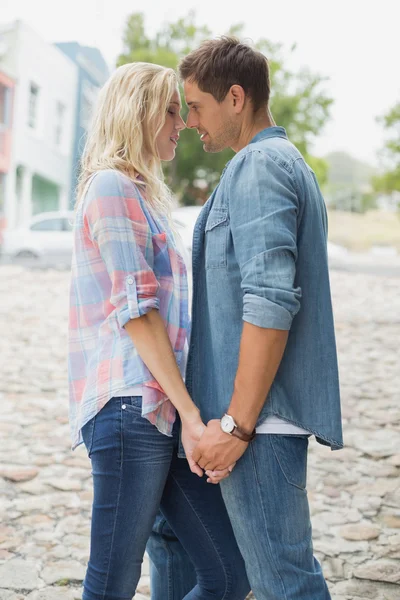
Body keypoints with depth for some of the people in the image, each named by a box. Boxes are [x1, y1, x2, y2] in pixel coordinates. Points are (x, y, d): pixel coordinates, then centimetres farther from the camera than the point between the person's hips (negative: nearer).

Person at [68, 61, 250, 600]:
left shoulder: (142, 191, 23)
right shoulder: (111, 186, -7)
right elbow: (136, 311, -14)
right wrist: (190, 412, -15)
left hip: (161, 409, 9)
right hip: (131, 408, -9)